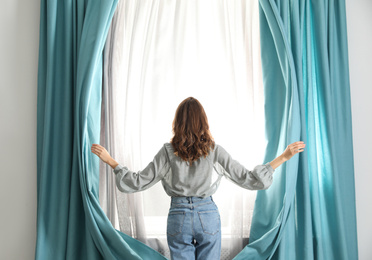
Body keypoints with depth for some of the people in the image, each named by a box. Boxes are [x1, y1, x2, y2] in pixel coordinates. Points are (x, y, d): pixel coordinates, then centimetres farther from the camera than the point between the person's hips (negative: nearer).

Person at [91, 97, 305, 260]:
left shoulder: (168, 152, -7)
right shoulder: (215, 151, -7)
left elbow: (137, 183, -4)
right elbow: (250, 179, -6)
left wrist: (110, 161, 6)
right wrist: (283, 157, -1)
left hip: (179, 218, 0)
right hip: (209, 217, 0)